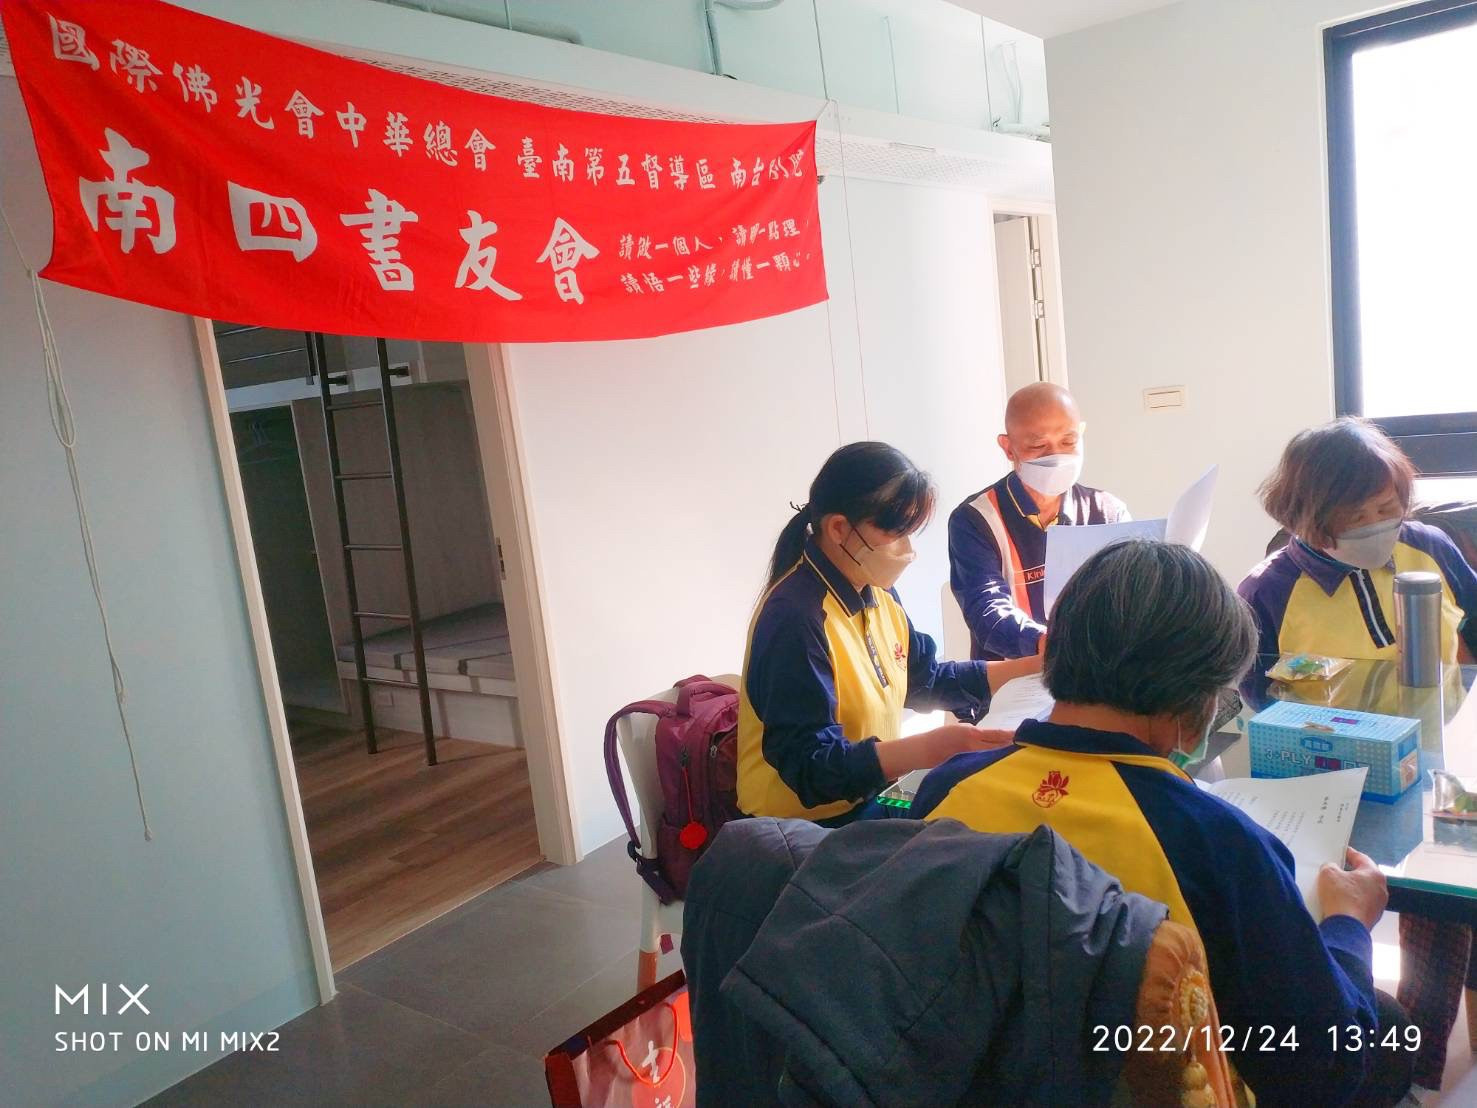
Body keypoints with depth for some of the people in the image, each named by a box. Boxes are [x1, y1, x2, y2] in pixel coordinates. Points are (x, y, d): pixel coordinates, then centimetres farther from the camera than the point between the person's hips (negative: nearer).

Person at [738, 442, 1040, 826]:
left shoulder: (877, 593, 2)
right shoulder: (796, 618, -26)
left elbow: (925, 680, 14)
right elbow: (811, 766, -29)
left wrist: (1032, 664, 7)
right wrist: (932, 747, -38)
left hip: (869, 800, 8)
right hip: (809, 825, -8)